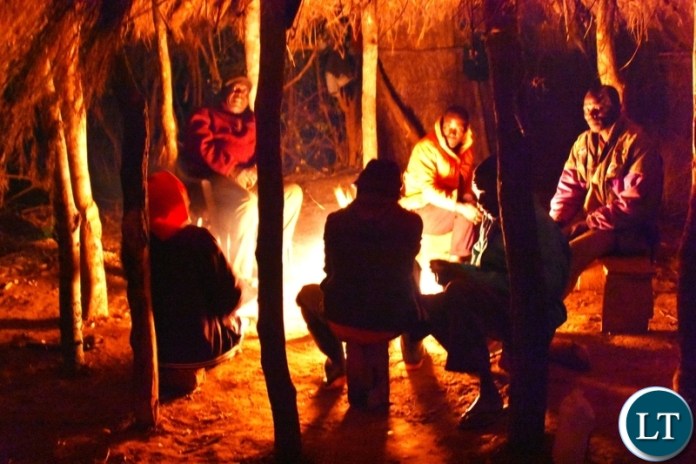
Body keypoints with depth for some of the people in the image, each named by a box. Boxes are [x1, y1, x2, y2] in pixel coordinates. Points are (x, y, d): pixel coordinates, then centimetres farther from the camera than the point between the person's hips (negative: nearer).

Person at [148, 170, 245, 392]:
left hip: (150, 346, 3)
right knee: (236, 323, 29)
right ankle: (190, 369, 19)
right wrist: (216, 312, 11)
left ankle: (167, 370, 17)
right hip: (199, 346, -2)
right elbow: (231, 296, -12)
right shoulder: (198, 238, -18)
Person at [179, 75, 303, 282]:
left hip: (248, 180, 6)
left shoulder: (251, 122, 24)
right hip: (215, 182, -6)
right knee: (249, 201, -36)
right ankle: (240, 275, -32)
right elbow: (204, 148, -7)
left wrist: (256, 171, -11)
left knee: (293, 192, -12)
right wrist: (233, 172, -19)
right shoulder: (205, 116, 10)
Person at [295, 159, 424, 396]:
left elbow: (330, 269, 8)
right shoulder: (411, 222, -4)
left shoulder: (336, 220, -5)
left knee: (307, 294, 33)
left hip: (345, 317, -1)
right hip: (395, 319, 1)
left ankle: (337, 364, 30)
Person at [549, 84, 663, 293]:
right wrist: (553, 223, -8)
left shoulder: (637, 143, -14)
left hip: (629, 230, -7)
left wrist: (588, 223, -22)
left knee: (572, 252, -30)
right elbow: (569, 188, 10)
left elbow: (633, 204, -19)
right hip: (588, 221, 7)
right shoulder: (583, 142, 7)